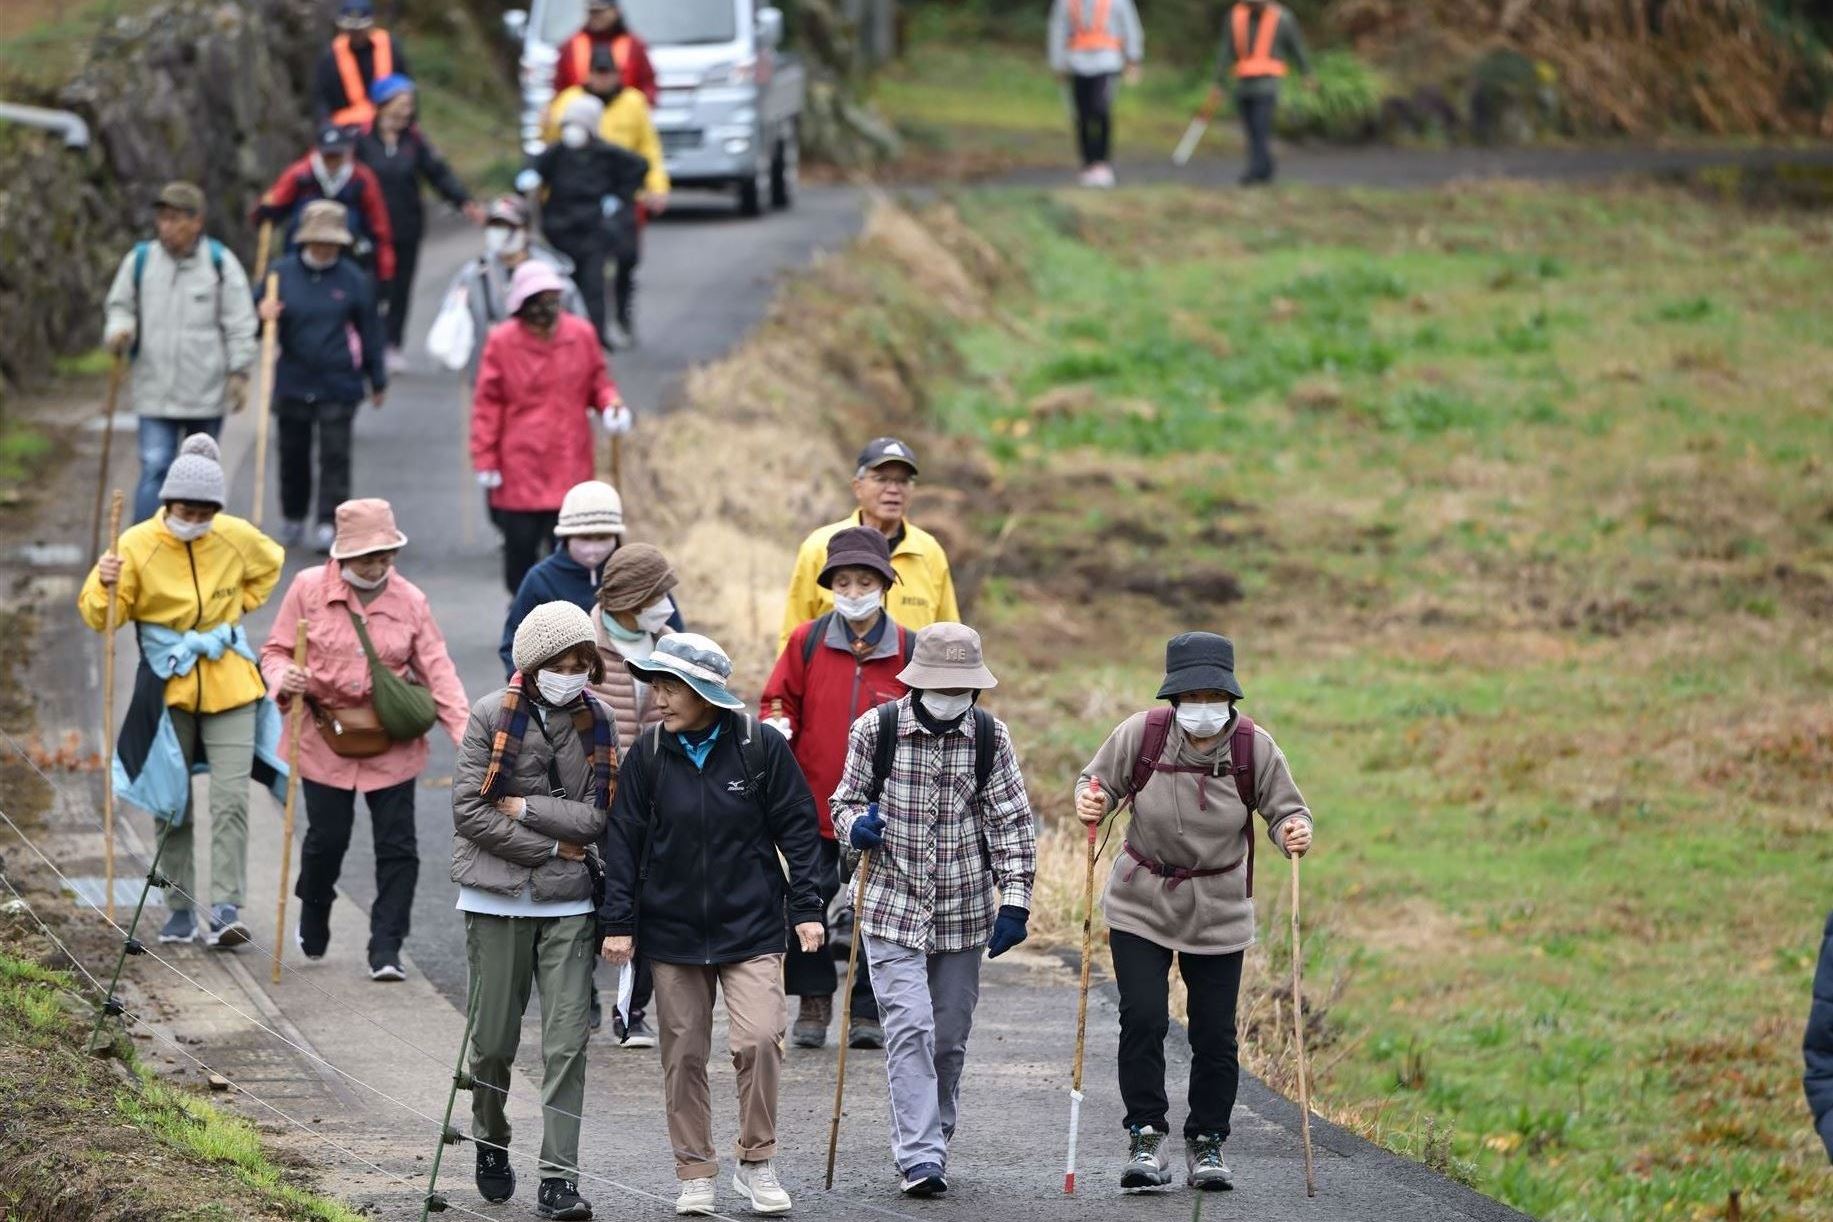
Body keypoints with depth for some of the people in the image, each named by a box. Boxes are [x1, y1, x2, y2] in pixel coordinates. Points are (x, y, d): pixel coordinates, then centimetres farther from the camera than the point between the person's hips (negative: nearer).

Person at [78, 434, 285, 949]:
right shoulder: (139, 545, -11)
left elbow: (270, 565, 20)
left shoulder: (237, 539, -4)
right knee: (173, 804, 7)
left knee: (231, 800, -10)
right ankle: (180, 910, 16)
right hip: (168, 688, 0)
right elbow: (100, 618, -11)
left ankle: (226, 909, -11)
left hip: (228, 686, 0)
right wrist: (106, 587, -31)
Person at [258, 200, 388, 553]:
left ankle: (330, 524, -6)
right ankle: (293, 520, 28)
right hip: (293, 382, 2)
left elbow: (369, 331, 7)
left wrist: (377, 381, 12)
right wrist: (264, 316, -18)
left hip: (338, 387, -2)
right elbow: (258, 311, 8)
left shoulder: (352, 279, 0)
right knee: (293, 454, 12)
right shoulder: (283, 273, 1)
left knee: (335, 456, -7)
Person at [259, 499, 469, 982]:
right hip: (326, 739, -1)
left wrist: (464, 730, -13)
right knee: (327, 838, 6)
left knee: (397, 846, -3)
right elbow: (276, 651, 1)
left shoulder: (409, 601, -1)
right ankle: (313, 925, 34)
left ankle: (386, 949, 3)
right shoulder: (309, 589, -5)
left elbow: (437, 670, -2)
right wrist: (285, 680, -23)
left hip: (393, 746, 1)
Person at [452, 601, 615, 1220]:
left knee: (567, 1042, -6)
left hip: (567, 903, 1)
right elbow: (469, 811, -10)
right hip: (497, 899, -1)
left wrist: (525, 807, -12)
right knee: (495, 1038, 7)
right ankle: (490, 1140, 35)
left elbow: (599, 816, -4)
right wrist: (553, 847, -9)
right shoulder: (491, 717, -5)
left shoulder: (595, 723, 2)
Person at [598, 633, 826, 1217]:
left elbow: (798, 829, 0)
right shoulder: (648, 756, 0)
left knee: (759, 1040, -15)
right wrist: (618, 922, 0)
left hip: (751, 928, -2)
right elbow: (623, 841, 4)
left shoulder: (761, 747, -5)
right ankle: (696, 1174, 16)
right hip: (672, 933, 2)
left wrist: (805, 909, -3)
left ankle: (756, 1162, 2)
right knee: (683, 1055, 5)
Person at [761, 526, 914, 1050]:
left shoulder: (909, 650, 0)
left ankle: (868, 1011, 15)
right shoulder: (806, 643, 1)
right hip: (813, 804, 1)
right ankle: (814, 1002, 17)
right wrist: (777, 724, -12)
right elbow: (780, 699, 10)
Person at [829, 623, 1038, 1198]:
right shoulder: (876, 729, -5)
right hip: (893, 908, -2)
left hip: (963, 914, 2)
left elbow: (1012, 823, 1)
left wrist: (1014, 903, -5)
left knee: (950, 1038, 8)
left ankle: (934, 1142, 24)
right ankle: (919, 1157, -15)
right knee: (909, 1029, -13)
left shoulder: (990, 737, -1)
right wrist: (855, 825, -17)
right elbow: (845, 800, 7)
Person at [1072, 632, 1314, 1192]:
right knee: (1143, 1019, -11)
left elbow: (1285, 810, -3)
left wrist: (1295, 832, -25)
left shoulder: (1254, 747, -11)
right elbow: (1098, 782, 3)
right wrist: (1090, 802, -20)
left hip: (1219, 913, 0)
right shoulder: (1140, 734, -12)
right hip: (1141, 907, 0)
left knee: (1215, 1034, 2)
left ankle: (1206, 1145, 18)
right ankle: (1146, 1137, 2)